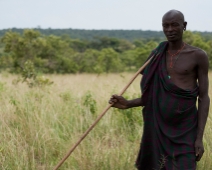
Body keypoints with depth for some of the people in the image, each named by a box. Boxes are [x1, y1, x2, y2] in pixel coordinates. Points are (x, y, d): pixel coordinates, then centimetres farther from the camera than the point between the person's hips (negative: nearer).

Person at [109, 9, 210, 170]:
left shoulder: (198, 56, -3)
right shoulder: (157, 55, 8)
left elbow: (204, 98, -3)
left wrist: (200, 137, -10)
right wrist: (128, 104, -3)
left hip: (185, 132, -4)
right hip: (158, 129, 4)